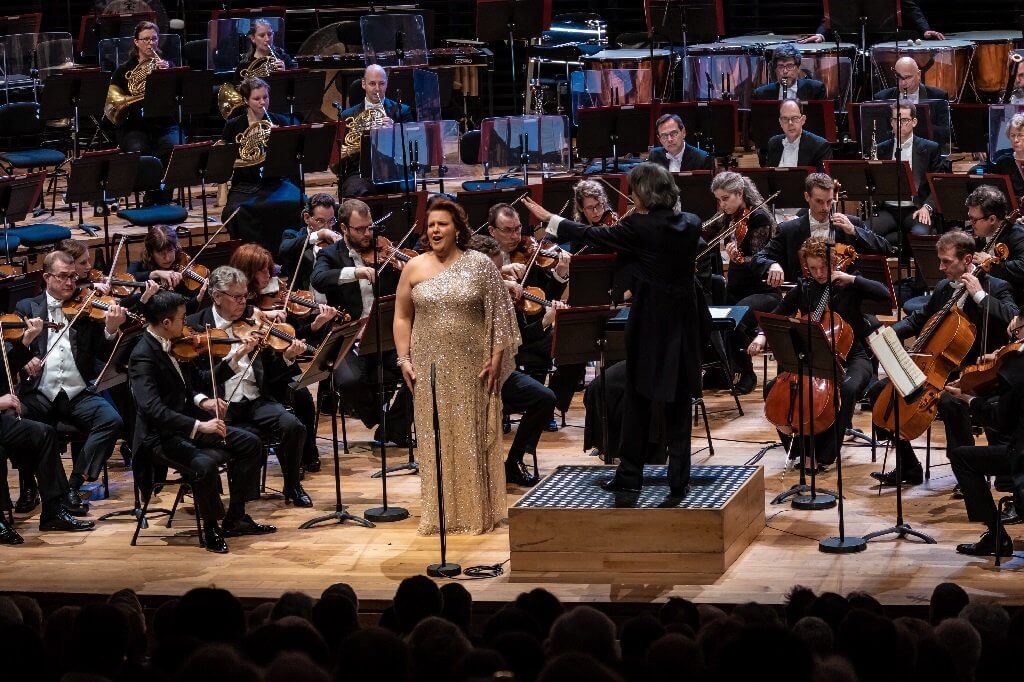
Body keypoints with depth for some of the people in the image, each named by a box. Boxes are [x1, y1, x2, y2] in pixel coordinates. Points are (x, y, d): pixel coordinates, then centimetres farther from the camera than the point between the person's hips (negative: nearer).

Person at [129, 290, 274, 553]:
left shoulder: (174, 345, 5)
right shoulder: (143, 356, -22)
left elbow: (198, 380, 15)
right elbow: (152, 409, -32)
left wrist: (234, 358, 0)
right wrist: (198, 426, -37)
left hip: (190, 424, 9)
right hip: (163, 436, -9)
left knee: (249, 443, 6)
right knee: (205, 463, -34)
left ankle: (235, 518, 13)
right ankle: (211, 528, -10)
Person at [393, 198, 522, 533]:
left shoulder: (480, 265, 0)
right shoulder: (414, 268, 6)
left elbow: (500, 316, -1)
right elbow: (402, 317, 10)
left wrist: (496, 358, -7)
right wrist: (404, 359, 0)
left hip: (472, 367, -2)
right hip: (429, 367, 2)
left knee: (474, 439, 2)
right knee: (435, 440, 3)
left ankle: (478, 513, 10)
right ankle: (439, 514, 9)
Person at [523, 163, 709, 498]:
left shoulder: (639, 228, -14)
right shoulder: (690, 224, 0)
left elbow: (593, 236, -3)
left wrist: (549, 219, 10)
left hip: (650, 323, -4)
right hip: (685, 321, 4)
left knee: (639, 400, 9)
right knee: (678, 402, 8)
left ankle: (630, 475, 14)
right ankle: (679, 479, 6)